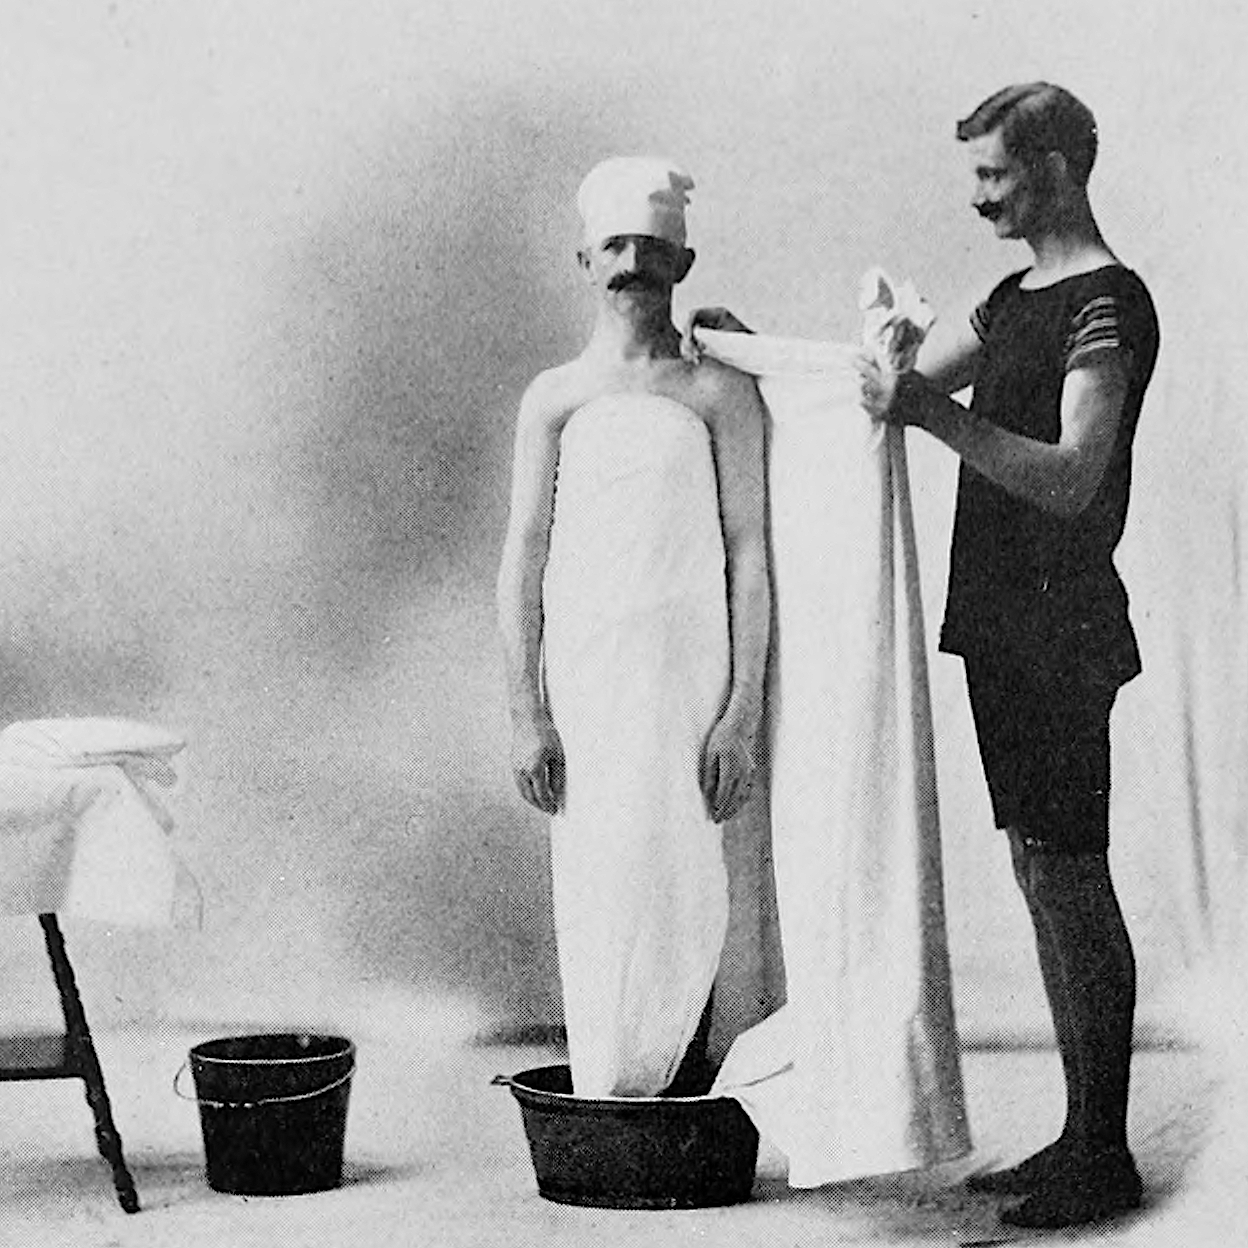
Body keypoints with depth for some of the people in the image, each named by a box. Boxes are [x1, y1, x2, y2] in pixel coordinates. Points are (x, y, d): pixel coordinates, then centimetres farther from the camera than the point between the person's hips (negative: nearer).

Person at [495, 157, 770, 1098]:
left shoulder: (720, 393, 4)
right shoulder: (555, 398, 10)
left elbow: (749, 558, 1)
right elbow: (523, 559, 7)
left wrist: (744, 713, -7)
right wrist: (528, 713, -1)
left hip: (688, 668, -2)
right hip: (580, 674, 2)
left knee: (679, 887, -3)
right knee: (591, 894, 2)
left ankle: (679, 1096, 7)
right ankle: (603, 1104, 11)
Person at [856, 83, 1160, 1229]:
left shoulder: (1107, 305, -12)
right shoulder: (1017, 298, 17)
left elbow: (1073, 479, -22)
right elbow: (907, 383, 23)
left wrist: (938, 416, -33)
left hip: (1060, 635, -9)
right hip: (1005, 628, 9)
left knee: (1071, 882, -5)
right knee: (1042, 881, 11)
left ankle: (1105, 1158, 4)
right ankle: (1080, 1141, 20)